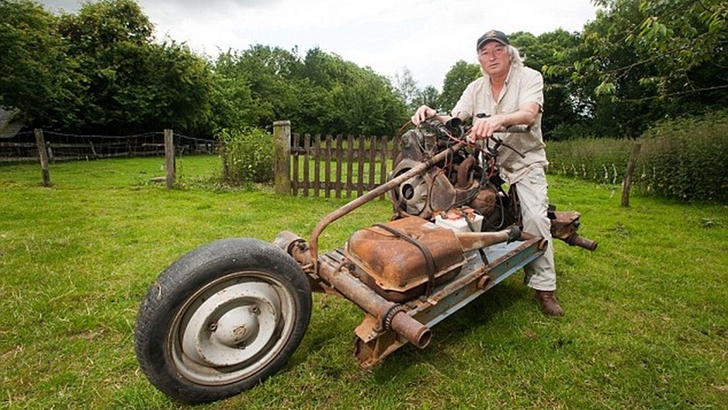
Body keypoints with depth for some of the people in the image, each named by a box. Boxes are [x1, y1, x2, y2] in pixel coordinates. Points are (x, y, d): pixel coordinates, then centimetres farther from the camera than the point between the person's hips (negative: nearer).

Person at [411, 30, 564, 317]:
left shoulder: (529, 77, -7)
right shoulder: (475, 88, 6)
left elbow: (529, 115, -27)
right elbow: (454, 121, -5)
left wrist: (499, 119, -49)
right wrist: (432, 115, -28)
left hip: (525, 160, -3)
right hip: (488, 161, 4)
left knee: (535, 218, -17)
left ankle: (543, 287, -4)